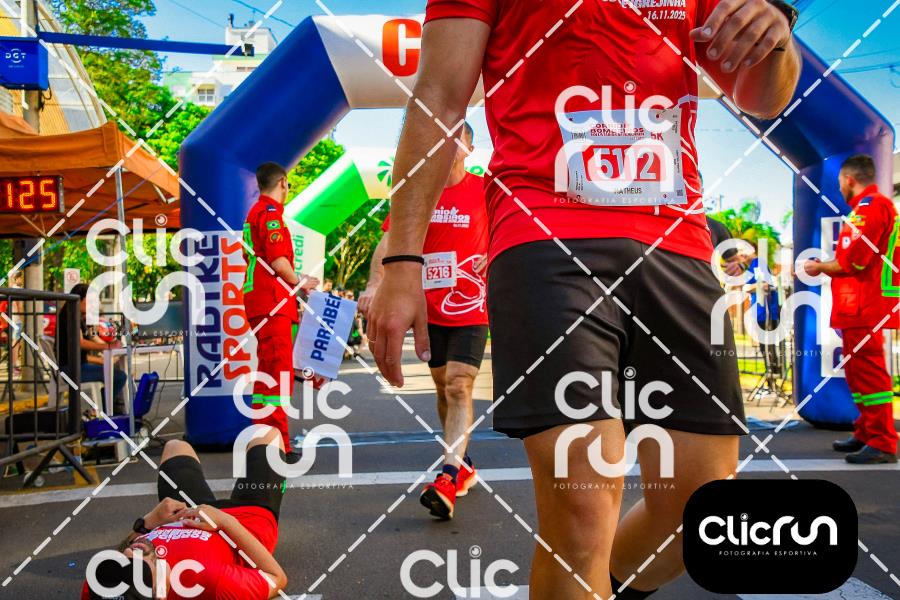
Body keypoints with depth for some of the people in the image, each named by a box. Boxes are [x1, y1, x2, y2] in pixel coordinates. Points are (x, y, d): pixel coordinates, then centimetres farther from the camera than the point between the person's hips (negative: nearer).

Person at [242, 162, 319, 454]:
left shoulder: (255, 212, 22)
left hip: (258, 297, 10)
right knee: (279, 372, -10)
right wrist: (299, 282, -2)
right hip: (272, 300, -10)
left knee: (267, 370, 14)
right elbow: (277, 260, -18)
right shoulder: (270, 211, -9)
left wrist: (294, 281, 22)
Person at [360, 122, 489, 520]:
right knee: (443, 389, 13)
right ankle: (462, 466, 30)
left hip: (471, 309, -4)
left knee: (458, 387, -14)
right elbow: (389, 240, -3)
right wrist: (374, 284, -18)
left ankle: (447, 480, -19)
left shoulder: (484, 191, -3)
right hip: (430, 309, 4)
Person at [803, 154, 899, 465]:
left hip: (864, 309, -11)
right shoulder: (870, 206, 20)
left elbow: (852, 262, -19)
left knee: (869, 373, -8)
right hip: (859, 307, 11)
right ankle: (866, 434, 23)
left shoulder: (870, 207, -13)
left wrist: (819, 267, -3)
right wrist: (825, 267, 16)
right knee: (857, 372, 15)